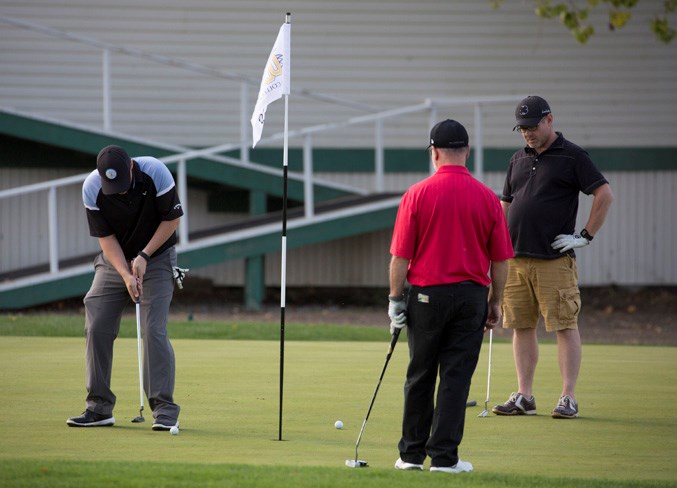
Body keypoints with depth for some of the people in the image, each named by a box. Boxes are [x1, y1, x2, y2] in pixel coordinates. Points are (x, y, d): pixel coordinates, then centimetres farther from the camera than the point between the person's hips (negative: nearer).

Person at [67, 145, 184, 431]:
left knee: (154, 330, -15)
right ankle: (99, 408, 4)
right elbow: (105, 238, -12)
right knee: (96, 328, -5)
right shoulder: (91, 189, -20)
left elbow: (172, 219, -12)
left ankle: (164, 408, -12)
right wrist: (126, 275, -24)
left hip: (157, 257, -3)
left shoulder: (155, 173, -24)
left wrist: (144, 256, -17)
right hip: (115, 260, 3)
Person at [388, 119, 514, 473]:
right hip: (471, 295, 1)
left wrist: (396, 300, 3)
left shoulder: (417, 195, -7)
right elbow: (500, 259, 1)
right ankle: (444, 456, -1)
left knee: (420, 377, 11)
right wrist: (495, 304, 12)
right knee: (456, 377, 2)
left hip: (426, 294, 0)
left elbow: (400, 256, -7)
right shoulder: (487, 198, -2)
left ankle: (412, 453, 17)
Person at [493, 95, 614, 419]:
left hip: (554, 259, -6)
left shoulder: (572, 157, -2)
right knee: (521, 327, 6)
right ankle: (524, 397, 11)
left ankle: (568, 398, -2)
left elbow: (604, 194, -7)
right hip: (515, 258, 6)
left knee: (565, 326, -4)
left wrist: (586, 236, -9)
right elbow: (505, 204, 24)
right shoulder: (518, 160, 17)